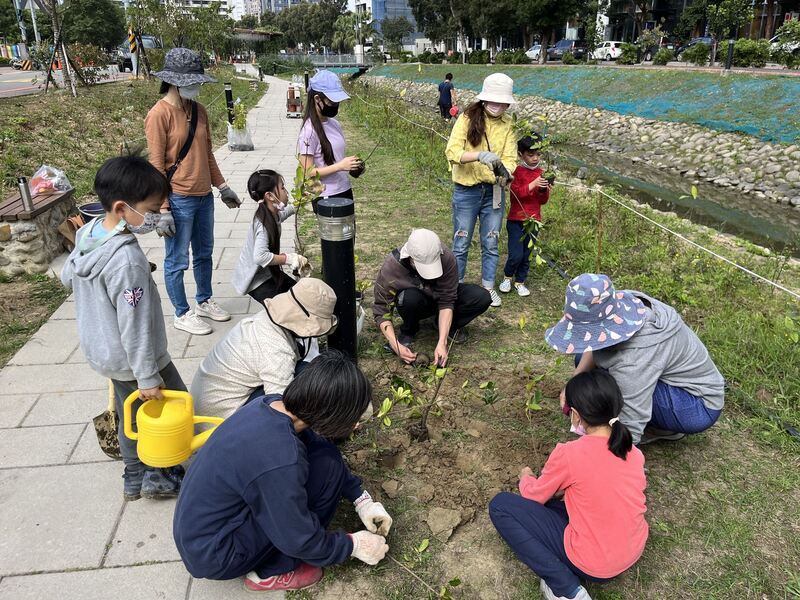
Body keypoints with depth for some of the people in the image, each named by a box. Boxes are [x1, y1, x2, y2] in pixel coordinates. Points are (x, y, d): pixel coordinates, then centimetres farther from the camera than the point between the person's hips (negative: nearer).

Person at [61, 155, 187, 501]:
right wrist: (148, 377, -22)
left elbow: (67, 277, 15)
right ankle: (158, 475, 21)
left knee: (131, 413, 23)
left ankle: (135, 476, 38)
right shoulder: (127, 259, -32)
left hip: (103, 352, 9)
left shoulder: (87, 233, -4)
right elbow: (135, 326, -29)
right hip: (132, 359, -9)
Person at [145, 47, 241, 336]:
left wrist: (222, 186, 16)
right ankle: (182, 314, 21)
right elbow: (156, 165, -15)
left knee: (204, 253, 19)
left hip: (204, 196, 7)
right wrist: (163, 210, -17)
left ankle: (204, 302, 37)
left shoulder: (198, 110, 7)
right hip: (178, 201, -7)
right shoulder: (159, 114, -14)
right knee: (177, 261, 6)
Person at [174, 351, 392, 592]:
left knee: (320, 453, 1)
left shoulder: (272, 404, -10)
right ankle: (269, 573, 0)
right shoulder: (280, 460, -33)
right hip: (211, 557, -8)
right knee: (326, 466, -18)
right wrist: (354, 545, -3)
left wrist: (362, 499, 6)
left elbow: (315, 444, 7)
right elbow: (300, 542, -20)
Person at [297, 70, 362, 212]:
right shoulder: (309, 131, -16)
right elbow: (308, 172, -18)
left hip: (345, 191, 8)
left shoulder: (334, 124, 6)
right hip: (326, 199, -8)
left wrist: (351, 166, -2)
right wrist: (340, 166, -24)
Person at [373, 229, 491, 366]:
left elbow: (447, 302, -27)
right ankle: (408, 331, -5)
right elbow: (381, 311, -24)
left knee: (482, 298, -24)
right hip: (417, 304, -1)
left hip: (439, 297, 1)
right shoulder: (390, 267, -32)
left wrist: (442, 342, -33)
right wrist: (396, 346, -33)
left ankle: (450, 326, 3)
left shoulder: (447, 257, -31)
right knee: (409, 297, -38)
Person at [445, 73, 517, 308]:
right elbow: (452, 151, -20)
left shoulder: (508, 124, 2)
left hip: (494, 191, 3)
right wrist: (480, 155, -36)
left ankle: (488, 286, 29)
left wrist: (505, 172, -28)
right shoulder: (468, 118, -10)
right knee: (461, 243, 7)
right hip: (466, 190, -3)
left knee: (491, 243, 13)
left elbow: (510, 157, -5)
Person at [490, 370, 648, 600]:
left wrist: (526, 477, 19)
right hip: (634, 552, 7)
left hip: (593, 566, -7)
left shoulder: (568, 454, -21)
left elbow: (534, 496, -3)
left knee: (500, 506, -2)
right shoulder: (634, 451, -3)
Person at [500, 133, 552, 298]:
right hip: (516, 220, -5)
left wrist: (544, 190, -11)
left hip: (533, 220, 5)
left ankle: (520, 281, 26)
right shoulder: (517, 171, -7)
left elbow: (543, 201, 9)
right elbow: (517, 193, -19)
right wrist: (533, 184, -29)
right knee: (516, 254, -10)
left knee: (527, 255, 9)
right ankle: (507, 277, 18)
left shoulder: (540, 173, 8)